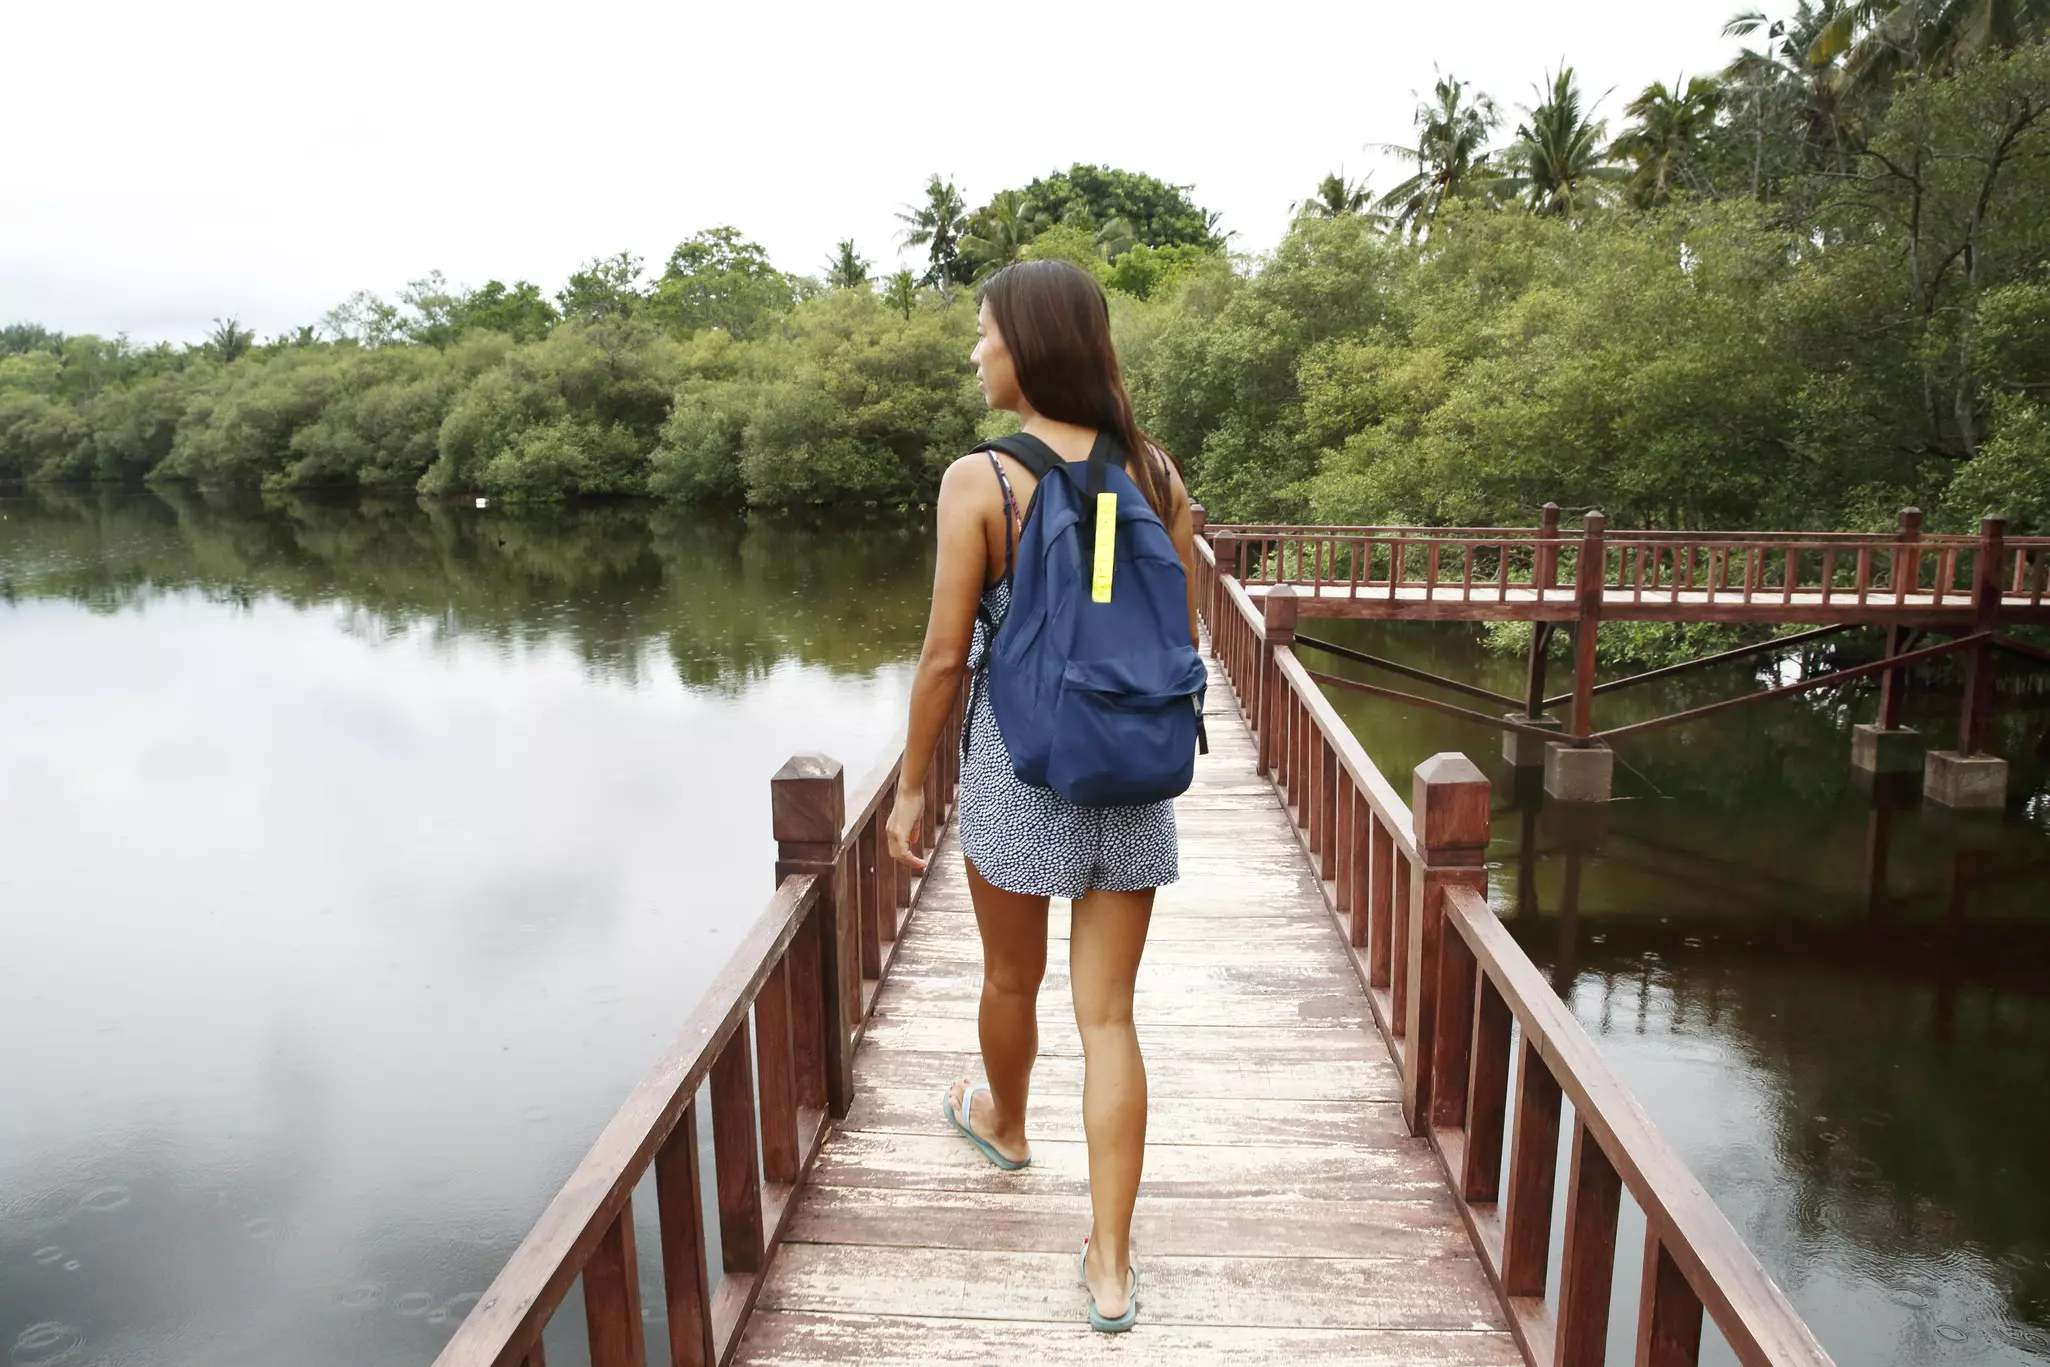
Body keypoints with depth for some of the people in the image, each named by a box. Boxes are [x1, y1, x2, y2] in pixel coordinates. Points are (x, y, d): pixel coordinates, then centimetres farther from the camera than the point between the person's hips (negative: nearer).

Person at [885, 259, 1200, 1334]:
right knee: (1107, 1014, 10)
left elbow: (946, 653, -11)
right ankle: (1110, 1266, 15)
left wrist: (909, 784, 1)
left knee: (1011, 978, 23)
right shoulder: (1155, 472, -1)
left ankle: (1004, 1123, 51)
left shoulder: (979, 480, -13)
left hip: (1017, 763, -3)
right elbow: (1183, 637, 5)